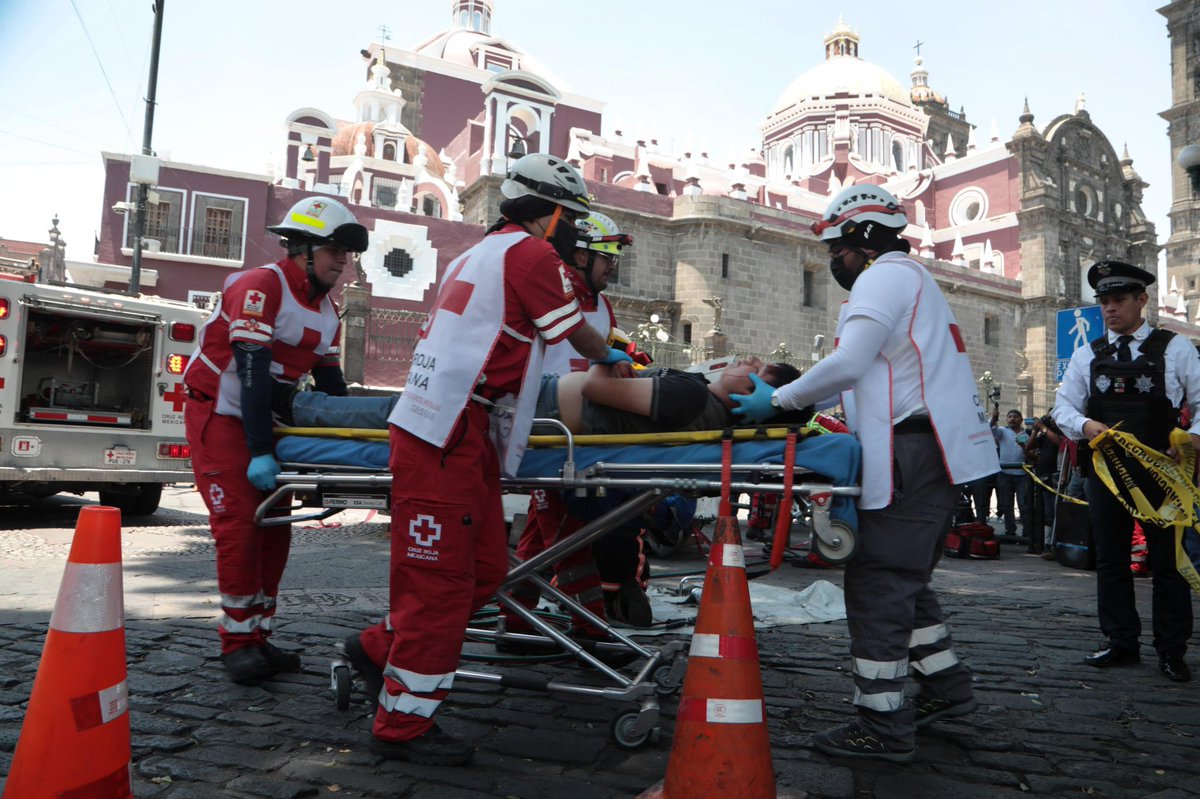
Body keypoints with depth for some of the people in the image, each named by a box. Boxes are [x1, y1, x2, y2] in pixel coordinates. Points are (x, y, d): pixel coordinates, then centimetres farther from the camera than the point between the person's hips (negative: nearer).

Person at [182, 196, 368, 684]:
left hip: (265, 420, 8)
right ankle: (237, 642, 1)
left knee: (274, 529, 5)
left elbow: (329, 380, 12)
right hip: (221, 416, -8)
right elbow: (251, 372, -26)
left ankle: (258, 636, 15)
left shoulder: (327, 311, 7)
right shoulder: (261, 286, -19)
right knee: (240, 526, -12)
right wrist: (260, 453, -29)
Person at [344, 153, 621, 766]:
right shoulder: (531, 253, -4)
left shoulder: (477, 254, 25)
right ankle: (403, 726, 8)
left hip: (448, 431, 10)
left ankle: (380, 647, 26)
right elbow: (575, 333, 3)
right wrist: (612, 358, 25)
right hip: (449, 438, -10)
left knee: (485, 566, 14)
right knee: (440, 581, -3)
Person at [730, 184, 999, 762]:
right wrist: (783, 394, 17)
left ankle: (882, 725, -3)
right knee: (902, 578, 19)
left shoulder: (885, 276, -6)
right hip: (936, 452, 11)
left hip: (914, 451, -11)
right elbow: (866, 374, 24)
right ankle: (946, 684, 28)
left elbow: (847, 366, -19)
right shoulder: (909, 279, 27)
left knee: (878, 583, -8)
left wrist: (778, 400, -8)